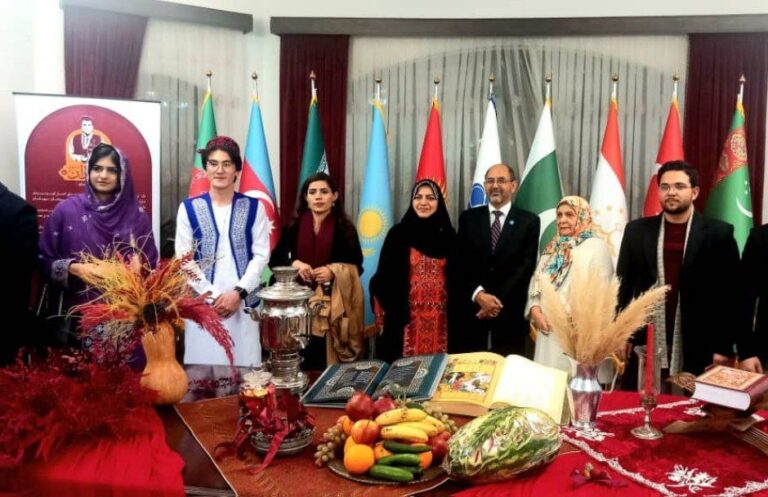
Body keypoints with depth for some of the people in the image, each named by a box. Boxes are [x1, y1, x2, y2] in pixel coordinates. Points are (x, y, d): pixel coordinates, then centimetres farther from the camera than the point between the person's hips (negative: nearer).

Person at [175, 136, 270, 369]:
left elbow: (261, 255, 0)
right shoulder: (189, 208, 3)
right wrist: (212, 296, -8)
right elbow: (183, 259, 0)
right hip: (202, 302, 0)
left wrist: (238, 292, -10)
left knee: (243, 365, 1)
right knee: (202, 366, 3)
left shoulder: (253, 207, 4)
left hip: (243, 302, 0)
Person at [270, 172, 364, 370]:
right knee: (301, 363, 0)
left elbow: (357, 267, 3)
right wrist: (294, 263, -12)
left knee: (328, 363, -1)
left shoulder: (345, 229, 2)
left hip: (333, 307, -1)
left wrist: (333, 271, -15)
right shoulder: (294, 227, 6)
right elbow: (275, 260, 8)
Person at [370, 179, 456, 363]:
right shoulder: (398, 233, -1)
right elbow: (383, 278, -1)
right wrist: (384, 315, -5)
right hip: (407, 316, -2)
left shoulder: (448, 235, 6)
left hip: (440, 317, 2)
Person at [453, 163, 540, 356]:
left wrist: (498, 299, -13)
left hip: (510, 313, -1)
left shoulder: (529, 221, 4)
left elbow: (526, 266, -4)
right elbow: (462, 263, 2)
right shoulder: (468, 218, 8)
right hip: (471, 310, 1)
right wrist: (478, 294, -13)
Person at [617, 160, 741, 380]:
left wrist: (723, 347, -4)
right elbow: (623, 284, 7)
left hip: (698, 350, -1)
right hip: (644, 346, 2)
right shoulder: (637, 230, 5)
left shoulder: (718, 233, 0)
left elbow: (729, 293, 0)